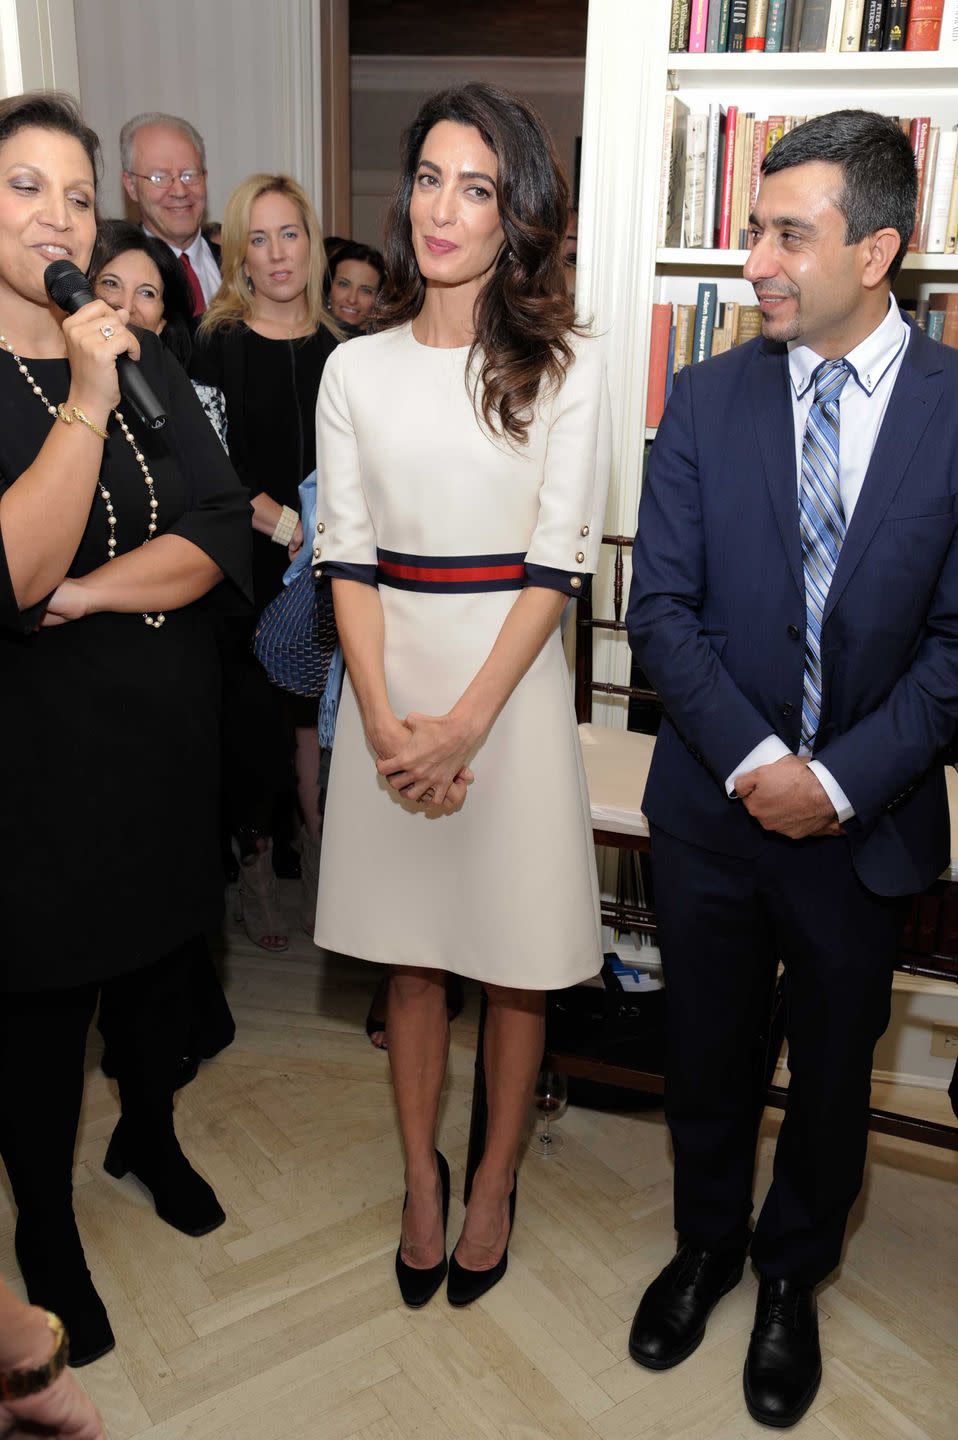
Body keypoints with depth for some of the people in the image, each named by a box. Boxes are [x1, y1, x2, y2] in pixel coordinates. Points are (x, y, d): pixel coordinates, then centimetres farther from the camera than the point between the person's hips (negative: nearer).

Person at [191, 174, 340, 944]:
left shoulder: (340, 346, 10)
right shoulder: (218, 345, 0)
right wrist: (287, 526, -13)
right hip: (251, 564, -2)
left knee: (319, 708, 2)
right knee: (254, 714, 2)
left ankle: (319, 859, 17)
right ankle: (255, 861, 18)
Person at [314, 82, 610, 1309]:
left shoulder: (563, 369, -2)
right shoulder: (356, 368, 5)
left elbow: (557, 564, -8)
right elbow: (347, 559, 0)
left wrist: (465, 723, -15)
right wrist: (384, 718, -12)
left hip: (510, 673, -2)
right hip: (389, 679, 2)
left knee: (514, 958, 9)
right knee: (409, 953, 13)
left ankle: (494, 1182, 31)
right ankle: (420, 1179, 33)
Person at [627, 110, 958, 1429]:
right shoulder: (706, 399, -3)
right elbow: (662, 610, -7)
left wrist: (840, 779, -16)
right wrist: (754, 759, -17)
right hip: (715, 805, 1)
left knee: (832, 1071, 18)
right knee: (707, 1054, 18)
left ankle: (791, 1277, 44)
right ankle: (706, 1244, 45)